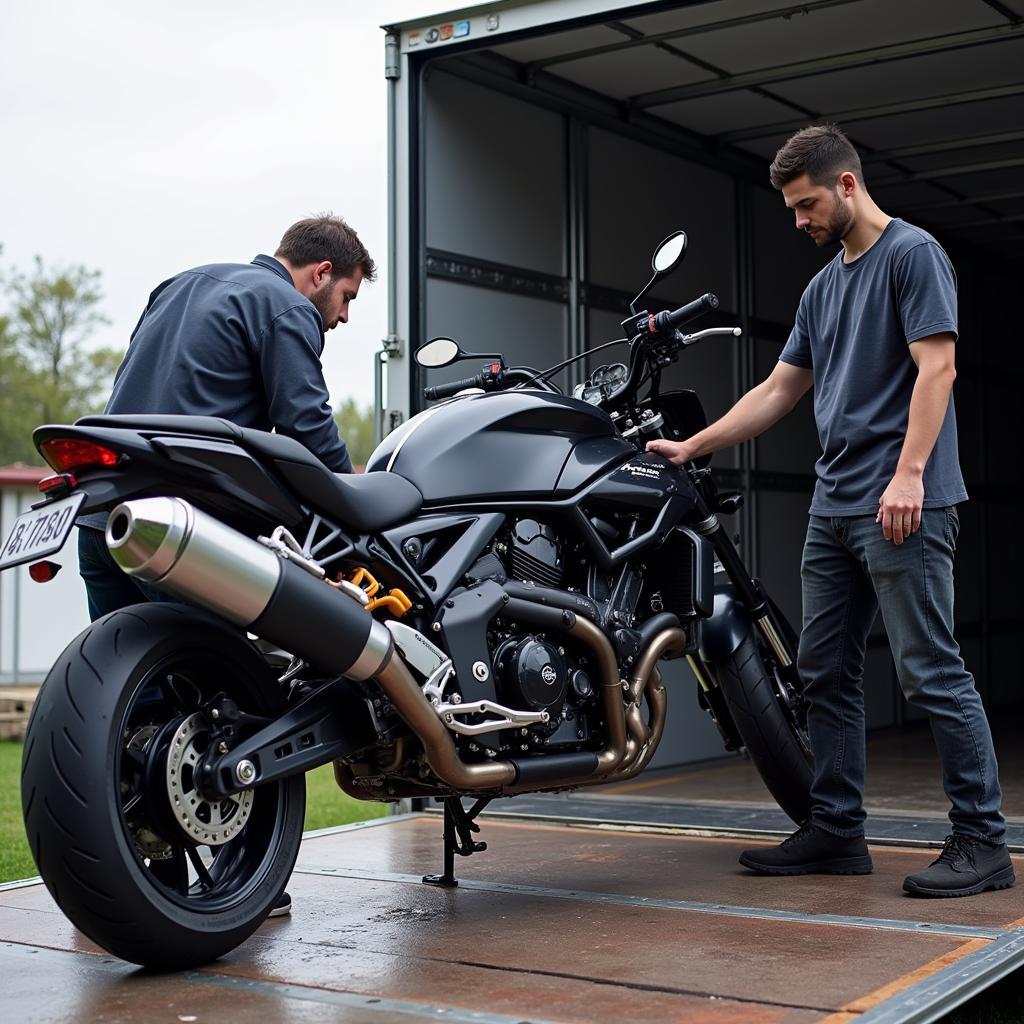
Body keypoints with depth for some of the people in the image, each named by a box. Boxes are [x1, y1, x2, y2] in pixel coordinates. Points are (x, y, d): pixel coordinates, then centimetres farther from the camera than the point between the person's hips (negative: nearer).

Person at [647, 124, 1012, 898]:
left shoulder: (912, 254, -2)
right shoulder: (823, 288, 21)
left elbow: (936, 367, -12)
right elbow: (779, 391, 24)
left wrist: (908, 473, -21)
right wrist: (691, 448, 21)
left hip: (902, 505, -9)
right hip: (835, 506, 9)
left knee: (933, 673, -9)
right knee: (826, 674, 9)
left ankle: (983, 841, -2)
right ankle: (837, 830, 16)